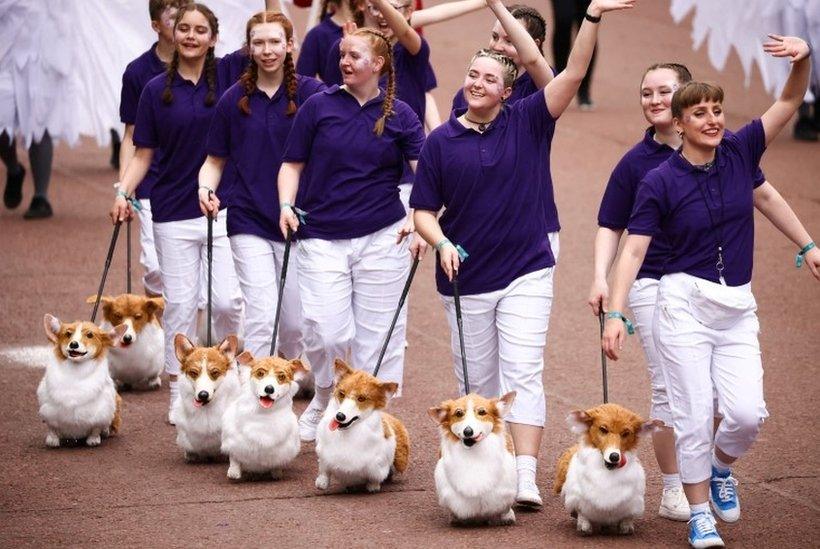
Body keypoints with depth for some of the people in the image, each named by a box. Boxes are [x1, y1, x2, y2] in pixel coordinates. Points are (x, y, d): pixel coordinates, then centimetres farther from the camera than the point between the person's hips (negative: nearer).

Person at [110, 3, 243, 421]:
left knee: (228, 299, -8)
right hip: (173, 212, 1)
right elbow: (144, 153, 5)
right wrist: (124, 192, -9)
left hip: (222, 207, -1)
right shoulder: (156, 90, 3)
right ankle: (178, 391, 14)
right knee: (179, 304, 4)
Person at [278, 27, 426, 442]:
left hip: (382, 237, 1)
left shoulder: (399, 115, 3)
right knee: (329, 332, -9)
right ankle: (324, 401, 18)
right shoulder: (319, 107, 2)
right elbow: (292, 163, 8)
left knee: (377, 333, 4)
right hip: (322, 237, 0)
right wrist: (287, 205, -9)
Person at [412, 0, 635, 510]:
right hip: (466, 278, 2)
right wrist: (442, 243, -16)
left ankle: (526, 477, -17)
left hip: (526, 272, -1)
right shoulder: (441, 141, 0)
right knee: (478, 381, 10)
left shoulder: (528, 122, -1)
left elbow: (574, 74, -10)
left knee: (523, 372, -11)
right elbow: (424, 210, 4)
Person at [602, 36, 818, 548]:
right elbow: (633, 251, -9)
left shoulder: (740, 152, 2)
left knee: (747, 413, -9)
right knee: (693, 415, -5)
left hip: (738, 309, 3)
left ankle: (720, 467, 23)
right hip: (685, 302, -3)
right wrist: (615, 315, -19)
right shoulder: (659, 181, -8)